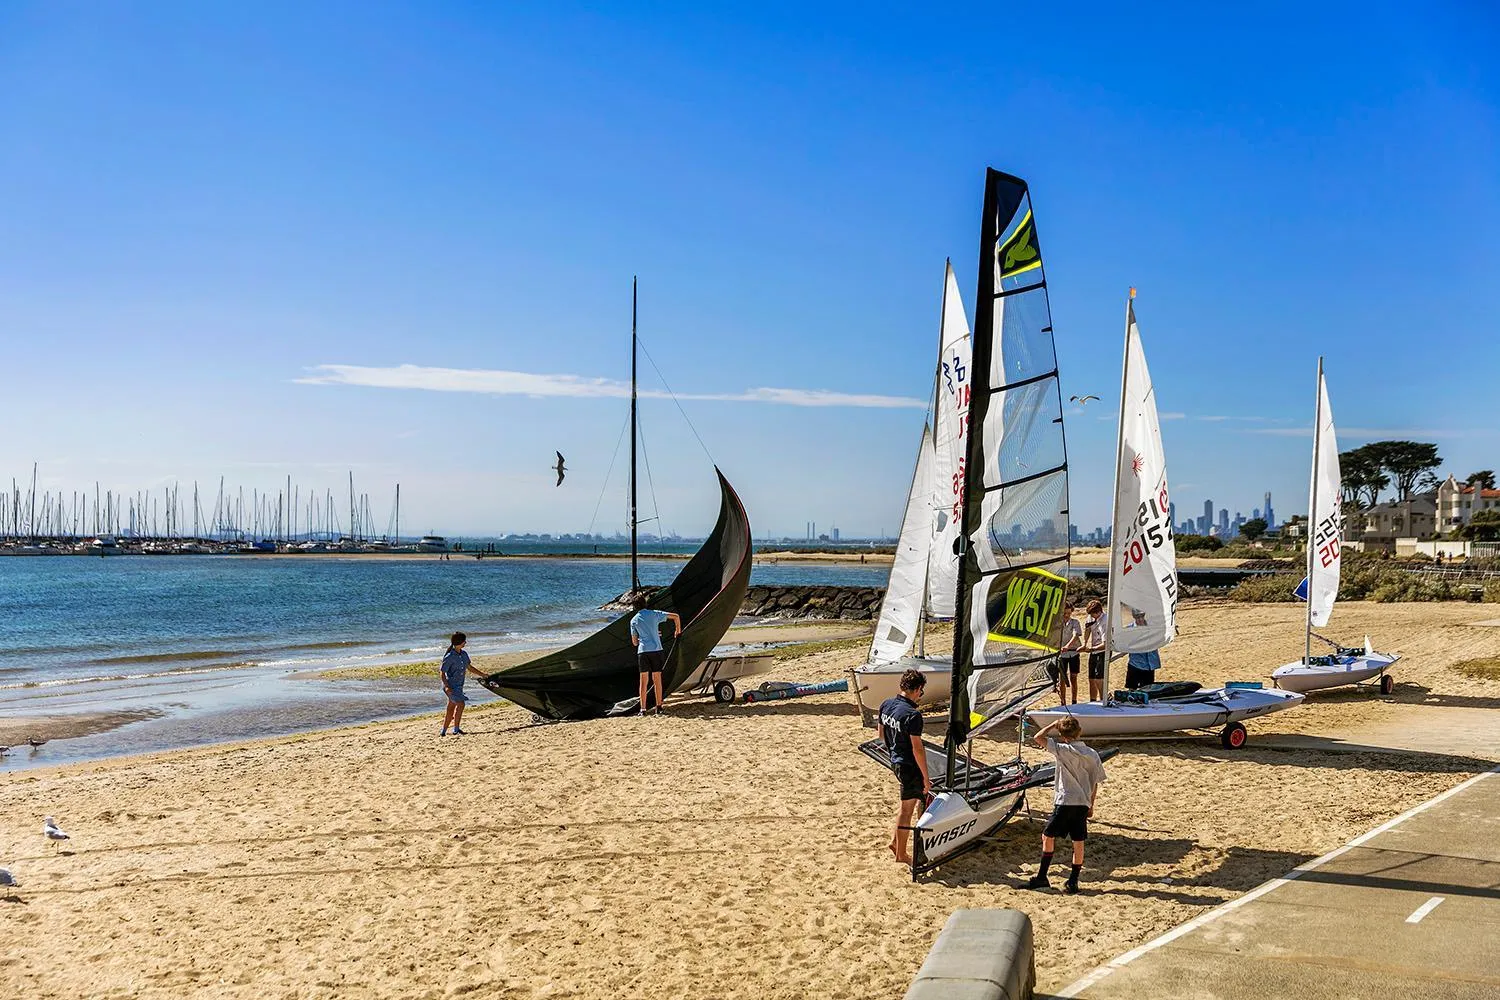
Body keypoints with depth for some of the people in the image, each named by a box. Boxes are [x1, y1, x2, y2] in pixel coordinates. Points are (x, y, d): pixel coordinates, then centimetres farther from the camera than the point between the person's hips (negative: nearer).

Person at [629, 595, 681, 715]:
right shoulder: (654, 614, 5)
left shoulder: (634, 620, 7)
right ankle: (658, 707, 6)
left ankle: (643, 709, 1)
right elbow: (675, 616, 1)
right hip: (656, 650, 0)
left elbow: (634, 642, 11)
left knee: (644, 681, 4)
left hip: (642, 651, 0)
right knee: (657, 680, 6)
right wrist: (678, 630, 16)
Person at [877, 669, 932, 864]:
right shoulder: (913, 715, -26)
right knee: (906, 809, 6)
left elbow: (880, 733, 11)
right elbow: (917, 748, -23)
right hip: (909, 766, -8)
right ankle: (901, 853, 17)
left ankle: (895, 840, 29)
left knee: (910, 799, 25)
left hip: (895, 760, 8)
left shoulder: (886, 704, -1)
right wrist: (926, 777, -15)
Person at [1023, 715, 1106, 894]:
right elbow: (1095, 782, 10)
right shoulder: (1092, 754, 6)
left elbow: (1039, 737, -11)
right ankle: (1073, 882, 10)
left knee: (1048, 836, 6)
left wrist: (1054, 724, 0)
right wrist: (1091, 806, 18)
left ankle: (1042, 877, 7)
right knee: (1078, 843, 8)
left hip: (1065, 802, -5)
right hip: (1083, 804, 5)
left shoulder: (1063, 750, -10)